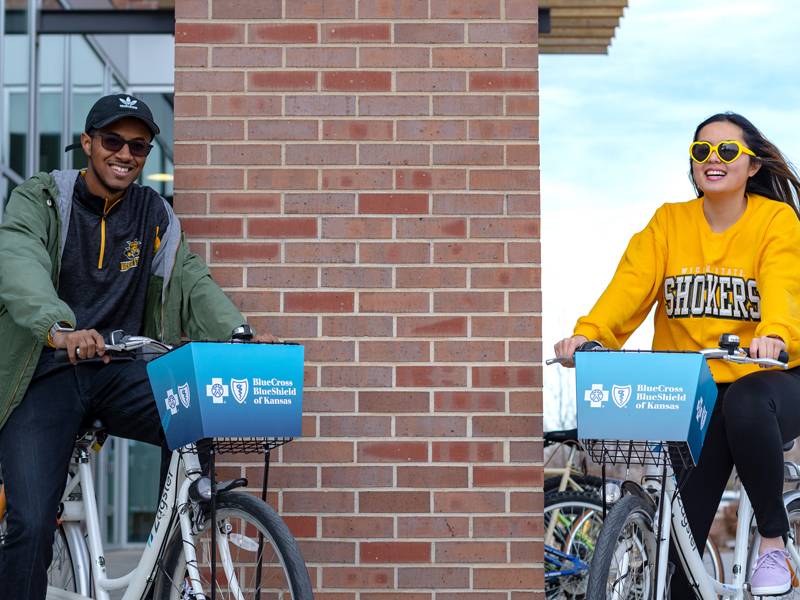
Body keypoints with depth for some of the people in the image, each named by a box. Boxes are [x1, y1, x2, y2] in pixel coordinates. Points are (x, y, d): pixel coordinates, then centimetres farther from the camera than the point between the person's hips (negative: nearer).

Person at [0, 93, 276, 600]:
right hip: (46, 376, -3)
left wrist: (241, 337, -17)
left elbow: (193, 282, 3)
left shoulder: (155, 216, 13)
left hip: (122, 373, 3)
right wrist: (60, 329, -40)